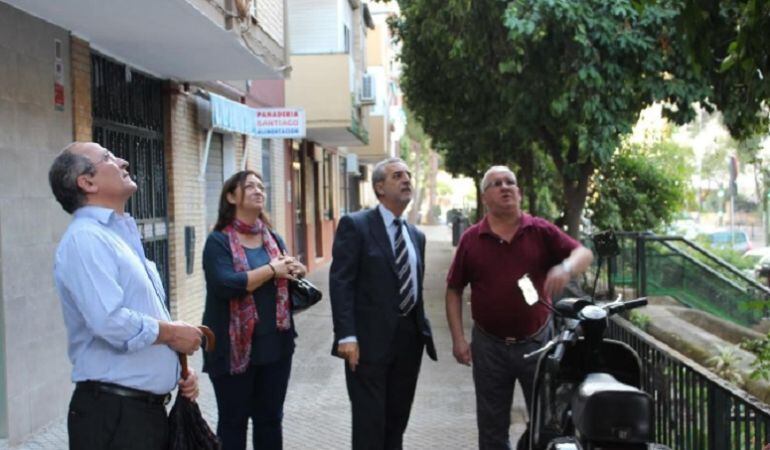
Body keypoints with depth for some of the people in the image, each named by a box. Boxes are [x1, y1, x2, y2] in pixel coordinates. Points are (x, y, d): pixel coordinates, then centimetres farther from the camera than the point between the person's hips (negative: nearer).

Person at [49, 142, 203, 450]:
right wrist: (173, 333, -12)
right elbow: (111, 322, -28)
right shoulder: (85, 238, -16)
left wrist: (180, 368, 8)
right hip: (112, 413, -9)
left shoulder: (124, 235, 16)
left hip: (149, 407, 9)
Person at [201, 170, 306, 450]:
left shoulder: (274, 239, 12)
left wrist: (297, 274, -6)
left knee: (270, 418, 14)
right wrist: (272, 270, -15)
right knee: (233, 420, 7)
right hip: (235, 347, -5)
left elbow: (287, 283, 17)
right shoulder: (219, 241, -6)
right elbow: (226, 284, -21)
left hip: (275, 344, 5)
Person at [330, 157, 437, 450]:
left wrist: (423, 330, 12)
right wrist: (346, 335, -19)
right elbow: (340, 282, -11)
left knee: (398, 420, 14)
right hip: (370, 339, -6)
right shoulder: (355, 225, -5)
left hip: (409, 338, 6)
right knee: (369, 423, -1)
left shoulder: (417, 236, 16)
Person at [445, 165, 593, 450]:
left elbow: (584, 254, -6)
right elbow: (454, 290, 4)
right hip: (489, 347, 0)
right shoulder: (471, 240, 1)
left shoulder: (541, 232, 0)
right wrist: (458, 338, -4)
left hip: (537, 343, 0)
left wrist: (566, 267, -30)